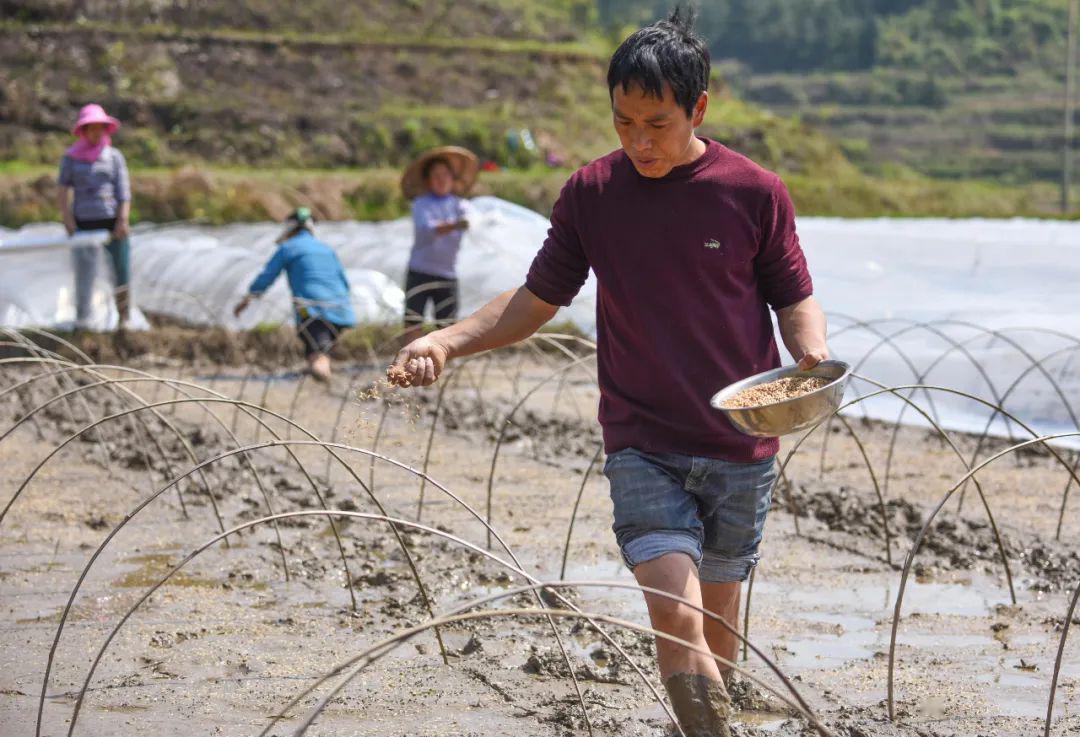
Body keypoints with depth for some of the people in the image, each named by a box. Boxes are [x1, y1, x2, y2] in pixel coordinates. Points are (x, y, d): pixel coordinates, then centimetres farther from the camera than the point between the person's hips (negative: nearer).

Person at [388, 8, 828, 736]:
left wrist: (812, 356, -18)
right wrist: (446, 340, -6)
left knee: (717, 621, 12)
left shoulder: (755, 192, -4)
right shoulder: (592, 193, 0)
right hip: (642, 448, 0)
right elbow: (536, 301, 8)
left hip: (740, 449, 0)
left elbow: (796, 301, 4)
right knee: (676, 618, -17)